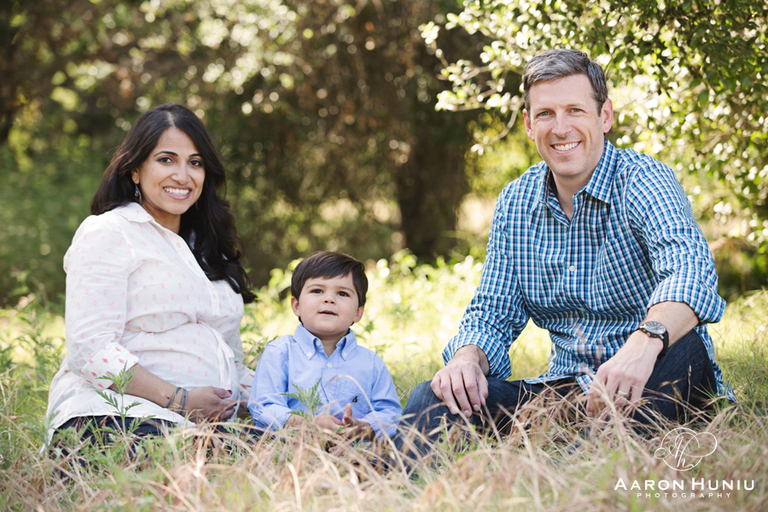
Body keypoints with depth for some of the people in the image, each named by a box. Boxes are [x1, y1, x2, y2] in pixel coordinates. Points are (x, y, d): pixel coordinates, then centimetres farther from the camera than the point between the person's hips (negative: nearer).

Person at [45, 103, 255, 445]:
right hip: (113, 416, -6)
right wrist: (179, 401, -18)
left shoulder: (204, 247, 28)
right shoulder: (107, 234, 2)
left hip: (202, 424, 6)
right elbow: (91, 347, -10)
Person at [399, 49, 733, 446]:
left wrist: (645, 343, -54)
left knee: (681, 348, -39)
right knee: (437, 396, -17)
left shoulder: (643, 182, -11)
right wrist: (467, 357, -15)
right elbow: (493, 313, 11)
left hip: (655, 385, -4)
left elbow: (689, 268, -31)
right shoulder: (514, 203, 9)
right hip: (565, 389, 5)